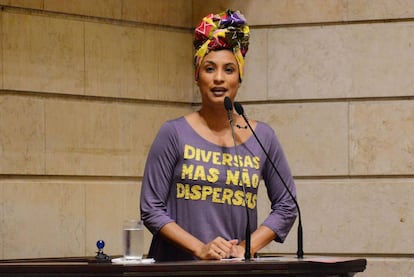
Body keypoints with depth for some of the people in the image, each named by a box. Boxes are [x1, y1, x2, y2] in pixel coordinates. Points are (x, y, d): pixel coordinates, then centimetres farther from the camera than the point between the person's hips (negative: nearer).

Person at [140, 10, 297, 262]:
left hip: (239, 268, 2)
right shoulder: (174, 134, 2)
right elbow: (151, 209, 0)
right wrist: (199, 249, -11)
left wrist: (248, 247, -1)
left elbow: (286, 206, 13)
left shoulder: (262, 137, 9)